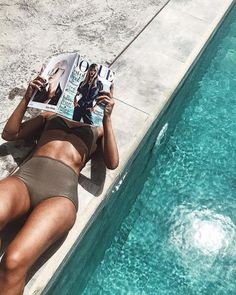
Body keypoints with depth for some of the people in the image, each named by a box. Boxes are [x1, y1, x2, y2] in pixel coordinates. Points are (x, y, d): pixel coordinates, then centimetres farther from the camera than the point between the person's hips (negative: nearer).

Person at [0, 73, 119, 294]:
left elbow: (112, 163, 7)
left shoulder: (98, 129, 25)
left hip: (61, 191, -2)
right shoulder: (50, 116, 31)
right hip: (25, 177, 2)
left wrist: (107, 118, 2)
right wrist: (27, 98, 16)